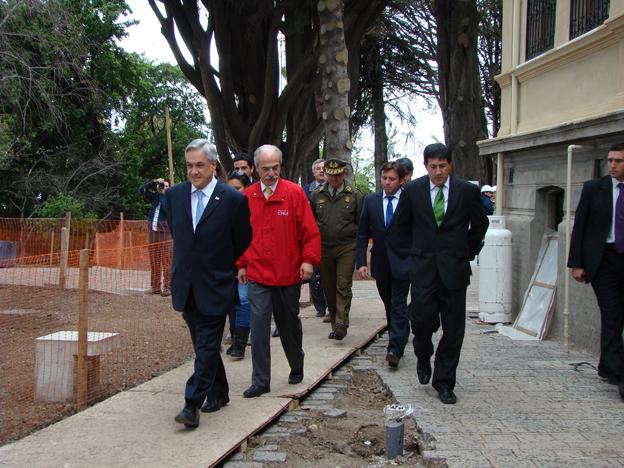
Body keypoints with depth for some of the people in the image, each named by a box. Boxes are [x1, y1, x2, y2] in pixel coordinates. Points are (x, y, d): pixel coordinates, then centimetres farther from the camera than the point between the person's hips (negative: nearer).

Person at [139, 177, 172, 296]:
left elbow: (166, 209, -16)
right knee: (154, 260, 8)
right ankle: (156, 286, 15)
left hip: (164, 231, -5)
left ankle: (167, 287, -3)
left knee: (166, 261, -5)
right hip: (152, 231, 5)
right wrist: (154, 182, 4)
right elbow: (141, 189, 12)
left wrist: (162, 194, -9)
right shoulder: (154, 197, 13)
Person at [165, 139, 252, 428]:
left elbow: (243, 241, 3)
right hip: (186, 284, 5)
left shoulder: (233, 199, -10)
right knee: (203, 344, 14)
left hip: (215, 285, -5)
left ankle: (193, 404, -3)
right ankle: (219, 393, 29)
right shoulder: (175, 195, 3)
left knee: (207, 346, -5)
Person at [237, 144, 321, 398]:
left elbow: (309, 230, -6)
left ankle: (297, 368, 37)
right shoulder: (247, 196, 1)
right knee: (259, 328, -5)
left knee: (290, 325, 15)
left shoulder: (294, 193, -5)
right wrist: (241, 264, 7)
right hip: (257, 275, 1)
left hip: (288, 274, -1)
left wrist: (309, 260, -14)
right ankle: (260, 381, 5)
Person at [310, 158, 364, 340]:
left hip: (346, 248, -3)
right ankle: (334, 323, 18)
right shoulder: (316, 195, 7)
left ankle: (341, 323, -11)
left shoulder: (355, 195, 1)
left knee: (343, 285, -11)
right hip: (324, 248, 3)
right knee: (329, 288, 8)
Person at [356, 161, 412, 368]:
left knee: (398, 306, -6)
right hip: (380, 263, 4)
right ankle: (402, 336, 34)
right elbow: (362, 233, 6)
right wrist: (361, 262, -2)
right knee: (389, 306, 15)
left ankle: (394, 349, -5)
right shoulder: (371, 201, 4)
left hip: (402, 263, -4)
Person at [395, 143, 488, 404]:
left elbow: (480, 225, 12)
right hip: (424, 267, 0)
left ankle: (444, 383, 17)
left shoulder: (467, 191, -2)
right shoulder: (412, 190, 0)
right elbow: (402, 223, 15)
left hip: (454, 269, 0)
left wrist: (467, 253, 14)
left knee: (453, 331, 4)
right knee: (422, 321, -5)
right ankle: (423, 359, 28)